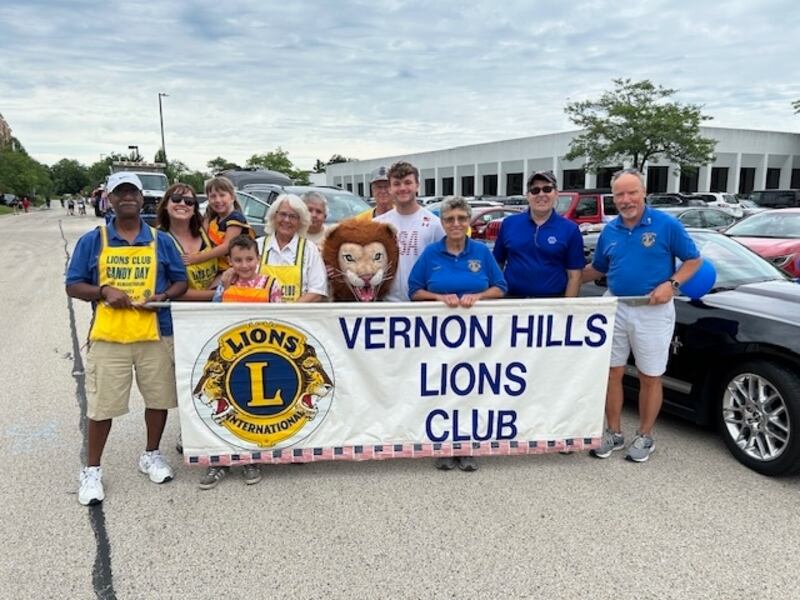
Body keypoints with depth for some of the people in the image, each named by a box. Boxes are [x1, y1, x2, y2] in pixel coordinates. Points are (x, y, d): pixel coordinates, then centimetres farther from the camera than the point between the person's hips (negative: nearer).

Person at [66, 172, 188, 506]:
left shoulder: (161, 240, 7)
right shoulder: (92, 241, 3)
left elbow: (181, 281, 9)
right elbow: (73, 286, 4)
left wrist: (164, 296, -11)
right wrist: (105, 292, -15)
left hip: (155, 334, 2)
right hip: (108, 336, -1)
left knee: (159, 398, 11)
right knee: (101, 405, 4)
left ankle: (151, 455, 32)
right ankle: (91, 470, 21)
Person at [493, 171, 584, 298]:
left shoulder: (570, 230, -2)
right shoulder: (509, 223, 2)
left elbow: (574, 275, -2)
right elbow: (497, 263, 7)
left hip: (552, 303, -1)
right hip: (512, 299, 1)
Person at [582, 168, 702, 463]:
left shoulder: (667, 224, -8)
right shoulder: (609, 231, 5)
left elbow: (693, 260, -2)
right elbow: (597, 269, 17)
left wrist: (671, 284, -17)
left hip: (654, 312, -4)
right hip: (616, 308, 4)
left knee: (650, 377, 7)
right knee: (612, 372, 8)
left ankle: (645, 436, 23)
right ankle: (614, 433, 22)